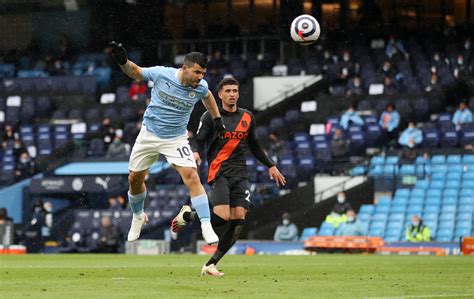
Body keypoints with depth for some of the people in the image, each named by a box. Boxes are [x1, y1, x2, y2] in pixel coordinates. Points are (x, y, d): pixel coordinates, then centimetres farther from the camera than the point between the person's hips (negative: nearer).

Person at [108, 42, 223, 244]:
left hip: (176, 138, -1)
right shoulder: (161, 74, -19)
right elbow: (135, 72, -1)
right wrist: (122, 61, -20)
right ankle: (138, 217, 39)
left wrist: (217, 118, 16)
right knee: (134, 179, 10)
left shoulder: (200, 87, -13)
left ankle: (207, 228, -20)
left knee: (191, 176, -20)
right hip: (149, 134, 1)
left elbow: (207, 96, 13)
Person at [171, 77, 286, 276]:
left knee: (239, 218, -11)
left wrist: (270, 166, 26)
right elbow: (197, 141, -1)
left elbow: (254, 146, 28)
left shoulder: (247, 117, 16)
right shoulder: (211, 117, 2)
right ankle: (187, 216, 9)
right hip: (219, 173, -5)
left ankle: (211, 265, -5)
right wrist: (195, 153, -23)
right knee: (222, 217, -21)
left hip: (240, 174, 5)